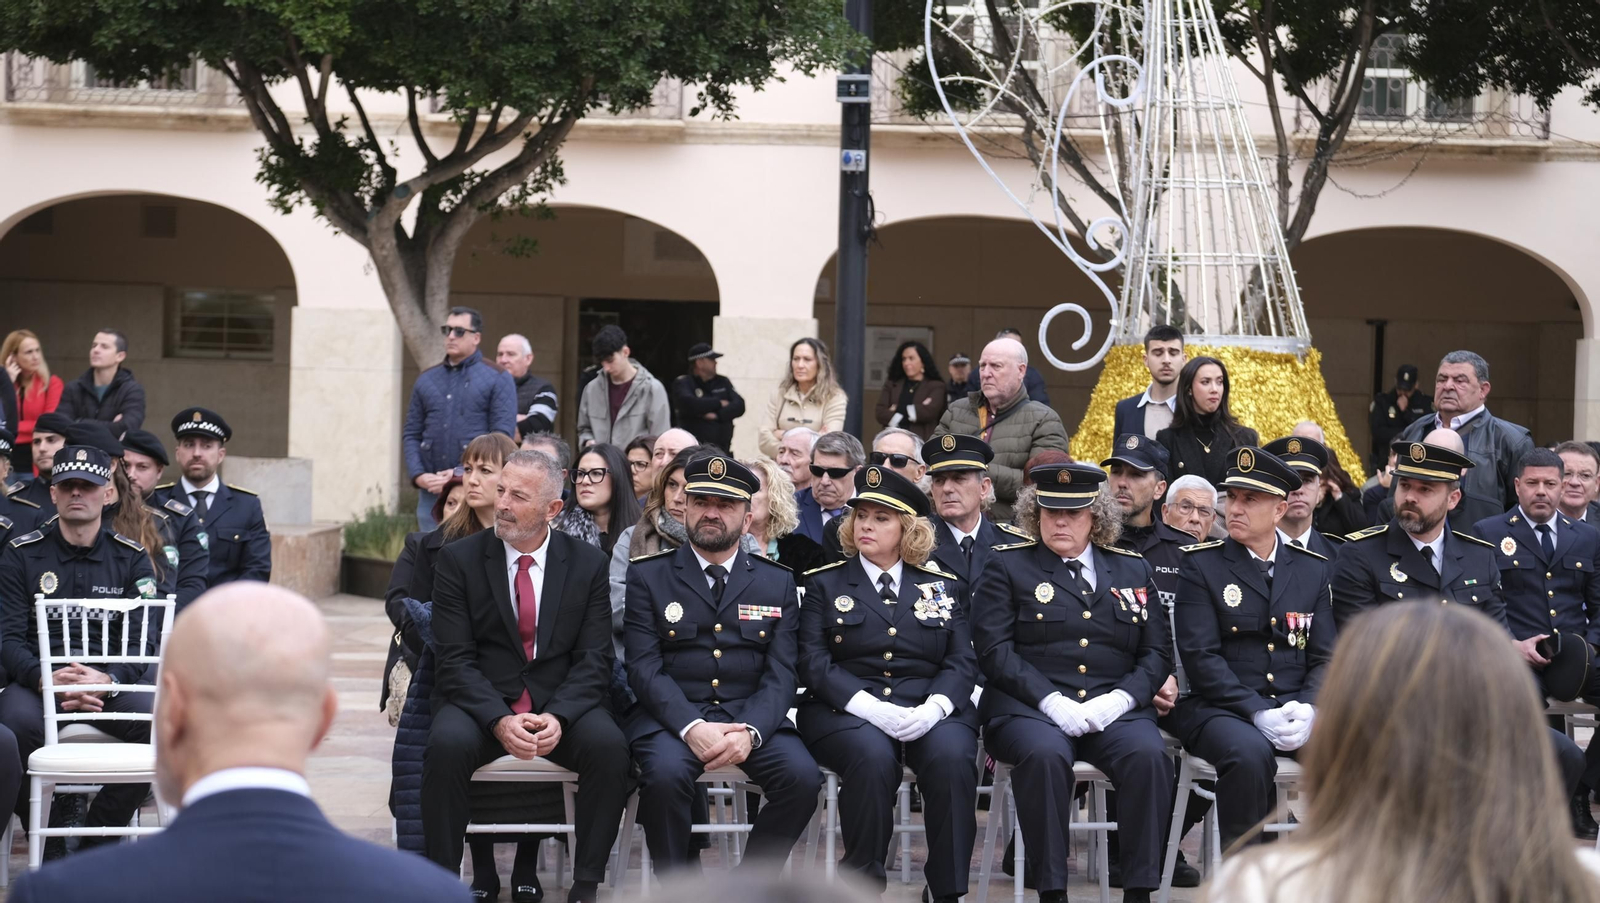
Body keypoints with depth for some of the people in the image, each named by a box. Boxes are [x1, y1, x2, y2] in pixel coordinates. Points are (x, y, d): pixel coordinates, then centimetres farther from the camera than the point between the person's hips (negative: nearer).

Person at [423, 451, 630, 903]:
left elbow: (594, 659, 0)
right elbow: (456, 659, -6)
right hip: (480, 701, -1)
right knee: (448, 745, -33)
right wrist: (499, 721, -22)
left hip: (562, 702, 1)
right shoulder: (458, 559, 0)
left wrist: (558, 716, -19)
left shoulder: (588, 563, 3)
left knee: (609, 747, -29)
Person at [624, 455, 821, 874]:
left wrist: (750, 731, -19)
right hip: (673, 714, -2)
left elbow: (780, 674, 2)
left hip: (752, 715, 2)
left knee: (802, 777, -25)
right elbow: (644, 666, -4)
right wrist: (691, 727, -22)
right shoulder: (647, 576, 6)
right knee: (665, 773, -34)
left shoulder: (778, 582, 11)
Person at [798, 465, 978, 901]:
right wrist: (872, 708, -17)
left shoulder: (943, 586, 17)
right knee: (873, 757, -36)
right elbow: (814, 664, -1)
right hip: (846, 712, -1)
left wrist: (933, 708, -15)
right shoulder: (825, 584, 11)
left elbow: (962, 663, 7)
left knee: (952, 756, -32)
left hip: (929, 712, 2)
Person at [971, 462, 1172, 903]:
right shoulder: (1007, 567, 10)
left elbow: (1155, 654, 13)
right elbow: (995, 651, -1)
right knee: (1045, 754, -37)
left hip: (1114, 711, 2)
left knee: (1148, 754, -31)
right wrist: (1052, 701, -15)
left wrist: (1119, 699, -8)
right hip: (1029, 709, -2)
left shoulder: (1133, 570, 19)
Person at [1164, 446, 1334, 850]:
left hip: (1296, 713, 3)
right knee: (1249, 753, -36)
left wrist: (1308, 709, -12)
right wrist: (1257, 713, -17)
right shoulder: (1201, 565, 4)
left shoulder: (1314, 570, 14)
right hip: (1223, 709, -3)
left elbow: (1326, 657, 10)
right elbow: (1199, 657, -6)